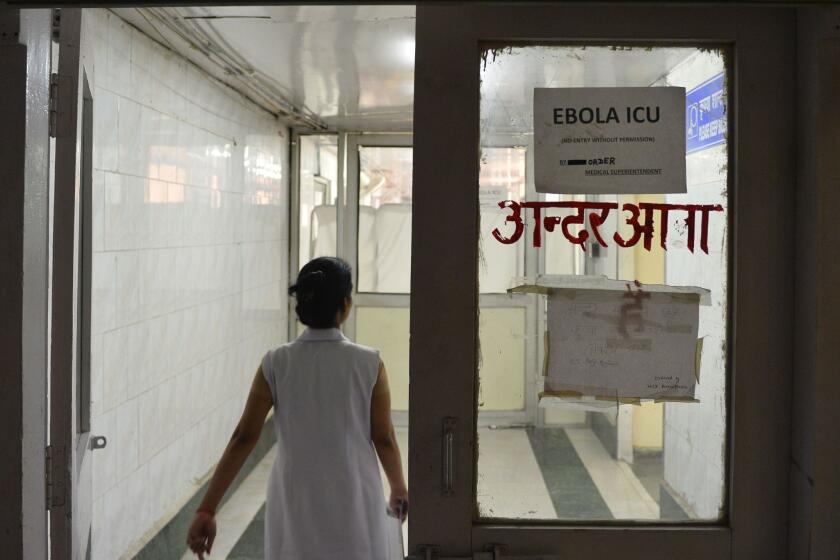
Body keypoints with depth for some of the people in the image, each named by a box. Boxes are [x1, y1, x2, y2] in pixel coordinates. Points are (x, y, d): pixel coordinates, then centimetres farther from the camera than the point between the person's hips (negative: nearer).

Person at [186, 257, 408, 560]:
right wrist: (399, 488, 15)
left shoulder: (276, 364, -7)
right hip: (353, 503, -1)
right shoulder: (369, 364, -10)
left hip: (295, 506, 1)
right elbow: (384, 438, -3)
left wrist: (207, 509, -5)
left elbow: (243, 438, -8)